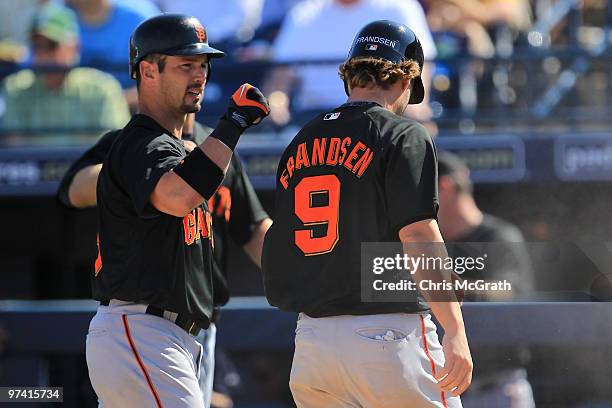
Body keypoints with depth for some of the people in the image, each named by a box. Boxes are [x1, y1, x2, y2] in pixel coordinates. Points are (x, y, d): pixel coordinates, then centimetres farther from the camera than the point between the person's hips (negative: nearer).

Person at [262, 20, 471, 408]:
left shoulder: (300, 143, 15)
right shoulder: (402, 135, -5)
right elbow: (419, 234, -16)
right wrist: (455, 331, -20)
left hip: (311, 336, 6)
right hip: (388, 330, -6)